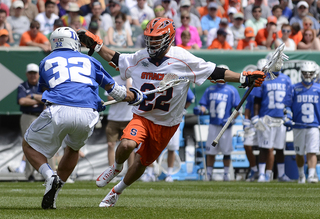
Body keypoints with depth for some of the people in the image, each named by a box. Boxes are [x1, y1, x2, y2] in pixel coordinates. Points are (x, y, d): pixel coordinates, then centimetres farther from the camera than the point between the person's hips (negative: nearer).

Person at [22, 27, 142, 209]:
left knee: (30, 146, 18)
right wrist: (135, 96, 49)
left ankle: (50, 176, -10)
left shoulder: (47, 62, 25)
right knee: (73, 148, 32)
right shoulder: (89, 61, 26)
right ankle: (53, 194, 22)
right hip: (87, 115, 2)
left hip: (58, 112, -2)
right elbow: (114, 90, 31)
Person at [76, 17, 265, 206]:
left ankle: (117, 191, 36)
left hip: (167, 124, -1)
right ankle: (116, 168, 5)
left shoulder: (183, 59, -11)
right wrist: (95, 45, 11)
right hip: (142, 117, 1)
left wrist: (244, 78, -14)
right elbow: (116, 59, 18)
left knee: (142, 163, 11)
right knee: (127, 145, -29)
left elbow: (215, 73, -8)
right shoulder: (140, 58, 0)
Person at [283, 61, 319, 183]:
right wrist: (287, 118, -11)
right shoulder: (295, 89, 2)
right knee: (299, 154, 10)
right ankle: (301, 175, 28)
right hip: (298, 126, 1)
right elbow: (287, 105, 4)